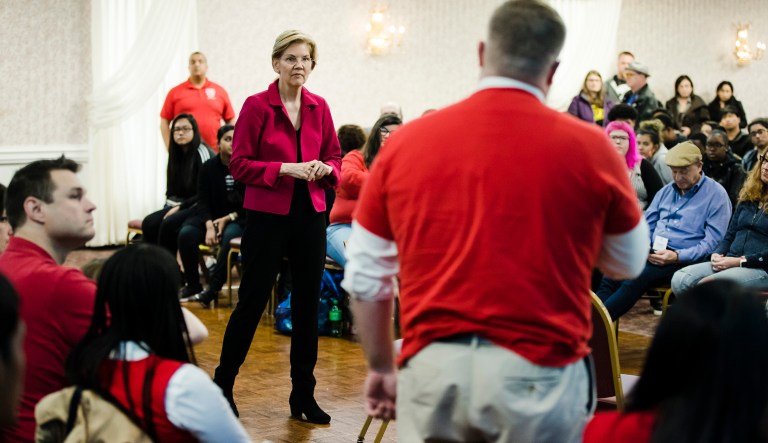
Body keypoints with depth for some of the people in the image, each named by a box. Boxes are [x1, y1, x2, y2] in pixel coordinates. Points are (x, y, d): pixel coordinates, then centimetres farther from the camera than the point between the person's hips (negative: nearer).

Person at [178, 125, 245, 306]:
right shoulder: (208, 167, 5)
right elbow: (203, 201, 1)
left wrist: (228, 218, -13)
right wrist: (209, 225, -16)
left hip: (238, 219, -3)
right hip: (212, 217, 4)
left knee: (229, 237, -37)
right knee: (186, 234, -24)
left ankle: (212, 290, -32)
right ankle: (193, 288, -15)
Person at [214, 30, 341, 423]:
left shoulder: (319, 107, 7)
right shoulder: (257, 106, -7)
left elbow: (334, 158, 16)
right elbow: (240, 166, -8)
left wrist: (324, 168, -7)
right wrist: (287, 169, -19)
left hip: (310, 215, 4)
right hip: (267, 216, -4)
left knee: (308, 304, 6)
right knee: (252, 301, 1)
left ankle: (303, 395, 17)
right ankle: (223, 384, 19)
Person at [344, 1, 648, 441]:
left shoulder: (406, 142, 2)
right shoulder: (588, 147, -4)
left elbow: (366, 276, 9)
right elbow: (629, 262, 13)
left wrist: (382, 366, 21)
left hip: (433, 369, 2)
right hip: (539, 372, -1)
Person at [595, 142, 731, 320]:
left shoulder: (716, 195, 0)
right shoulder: (666, 191, 21)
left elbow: (713, 242, -8)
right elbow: (648, 225, 25)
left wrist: (677, 256, -19)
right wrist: (642, 245, 1)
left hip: (684, 260, -6)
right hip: (652, 253, 6)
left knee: (634, 280, -33)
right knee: (609, 279, -23)